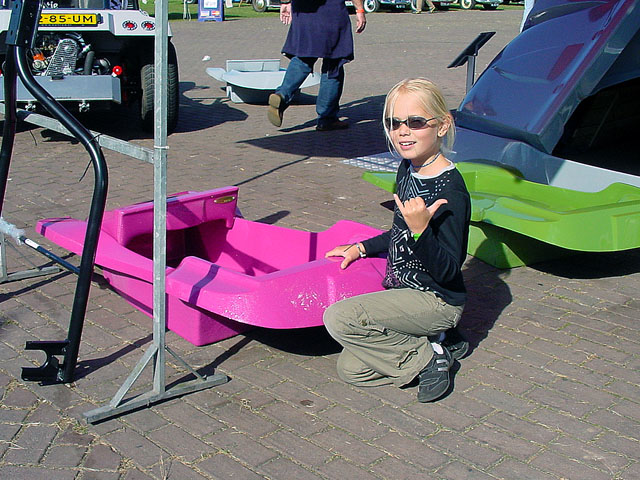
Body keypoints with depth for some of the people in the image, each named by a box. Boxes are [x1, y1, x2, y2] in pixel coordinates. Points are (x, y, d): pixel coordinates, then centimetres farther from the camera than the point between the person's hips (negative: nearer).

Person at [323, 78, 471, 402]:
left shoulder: (450, 191, -24)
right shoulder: (407, 169, 4)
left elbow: (448, 272, -26)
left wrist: (421, 229, -40)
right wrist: (360, 248, 17)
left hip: (436, 300, -8)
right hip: (403, 291, 9)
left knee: (338, 318, -25)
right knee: (350, 369, 0)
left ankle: (426, 358, -7)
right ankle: (427, 341, 13)